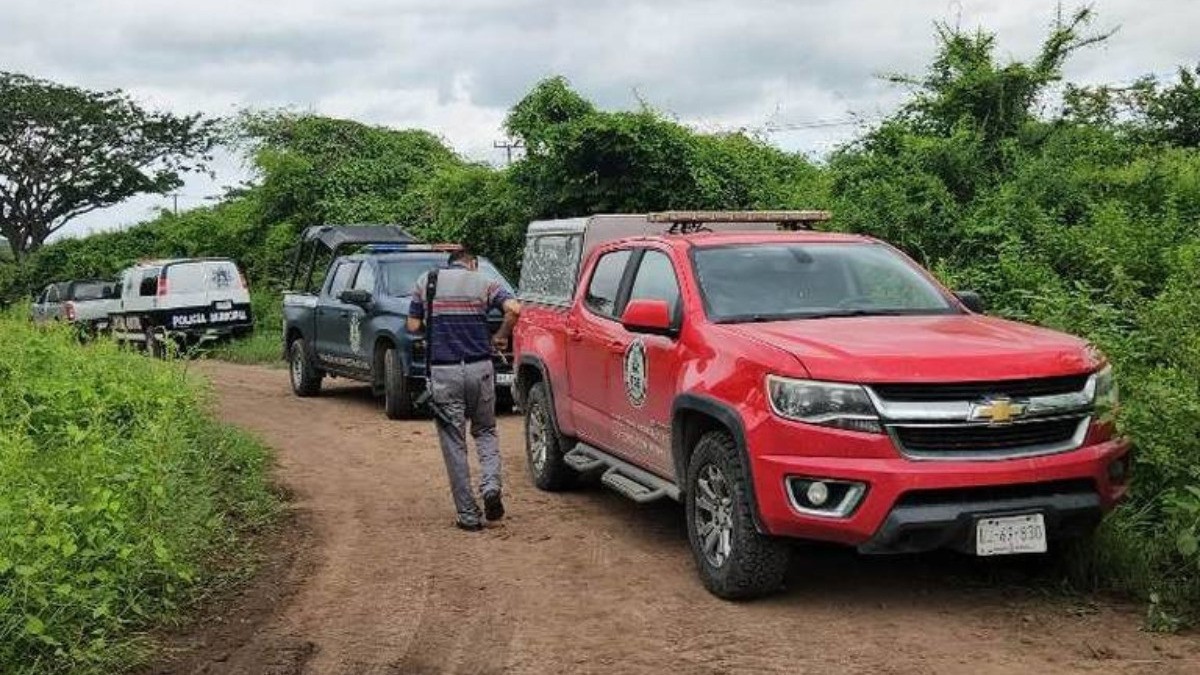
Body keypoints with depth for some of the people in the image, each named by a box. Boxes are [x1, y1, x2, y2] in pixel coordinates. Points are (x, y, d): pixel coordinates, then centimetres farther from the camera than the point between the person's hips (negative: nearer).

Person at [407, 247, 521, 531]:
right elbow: (514, 309, -12)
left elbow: (413, 326, 8)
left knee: (453, 443, 6)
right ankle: (491, 485, -4)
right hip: (479, 367, 0)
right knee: (485, 431, 20)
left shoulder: (425, 282, 7)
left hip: (442, 371, 0)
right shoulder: (484, 282, 3)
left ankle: (468, 515, 7)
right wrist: (501, 336, 4)